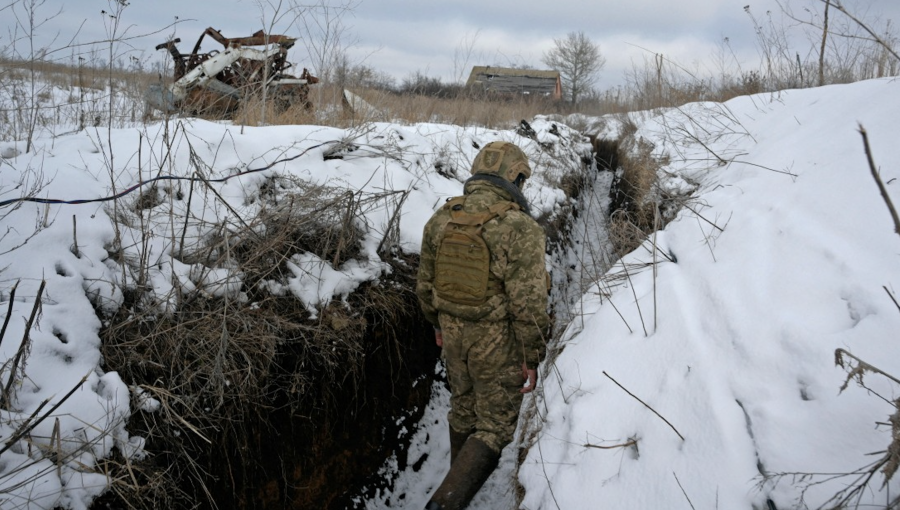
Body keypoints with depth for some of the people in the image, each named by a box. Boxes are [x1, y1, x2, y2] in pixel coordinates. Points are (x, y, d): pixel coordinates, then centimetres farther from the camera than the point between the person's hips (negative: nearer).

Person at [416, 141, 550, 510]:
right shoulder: (520, 229, -22)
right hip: (498, 344, -6)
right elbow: (529, 304, -22)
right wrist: (532, 359, -11)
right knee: (495, 427, 9)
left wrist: (438, 324, 22)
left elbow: (425, 282, 7)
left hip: (454, 333, 6)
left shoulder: (441, 219, -3)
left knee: (464, 409, 26)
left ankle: (463, 477, 46)